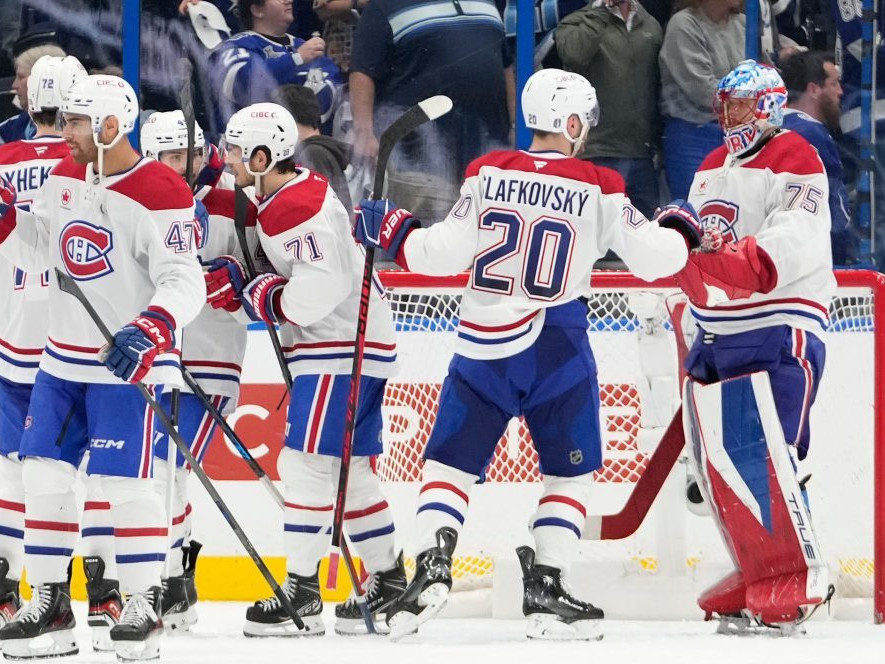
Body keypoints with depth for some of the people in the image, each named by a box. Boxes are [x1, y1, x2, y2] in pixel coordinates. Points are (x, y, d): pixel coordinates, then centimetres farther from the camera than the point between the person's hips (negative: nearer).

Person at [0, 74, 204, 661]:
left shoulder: (159, 194, -18)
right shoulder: (65, 177, 6)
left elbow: (184, 282, -22)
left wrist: (150, 331, -37)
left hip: (127, 361, -8)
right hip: (64, 358, 8)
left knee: (125, 479, -10)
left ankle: (144, 607, 1)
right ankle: (50, 605, 14)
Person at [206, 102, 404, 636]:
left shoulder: (301, 209, -21)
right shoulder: (284, 197, 12)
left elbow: (317, 292, -28)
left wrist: (251, 292, -16)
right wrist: (241, 279, 5)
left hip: (344, 350, -11)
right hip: (332, 347, 11)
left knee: (306, 463, -12)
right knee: (347, 468, 15)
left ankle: (303, 593, -12)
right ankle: (388, 578, 23)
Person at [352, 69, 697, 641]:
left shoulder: (487, 174, -2)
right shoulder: (598, 188, -4)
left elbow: (446, 253, -4)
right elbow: (650, 259, 1)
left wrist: (391, 230, 12)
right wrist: (679, 232, 23)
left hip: (483, 344, 1)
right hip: (557, 348, -1)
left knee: (452, 461, 10)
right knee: (571, 471, 13)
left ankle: (432, 566, -10)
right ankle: (546, 588, 3)